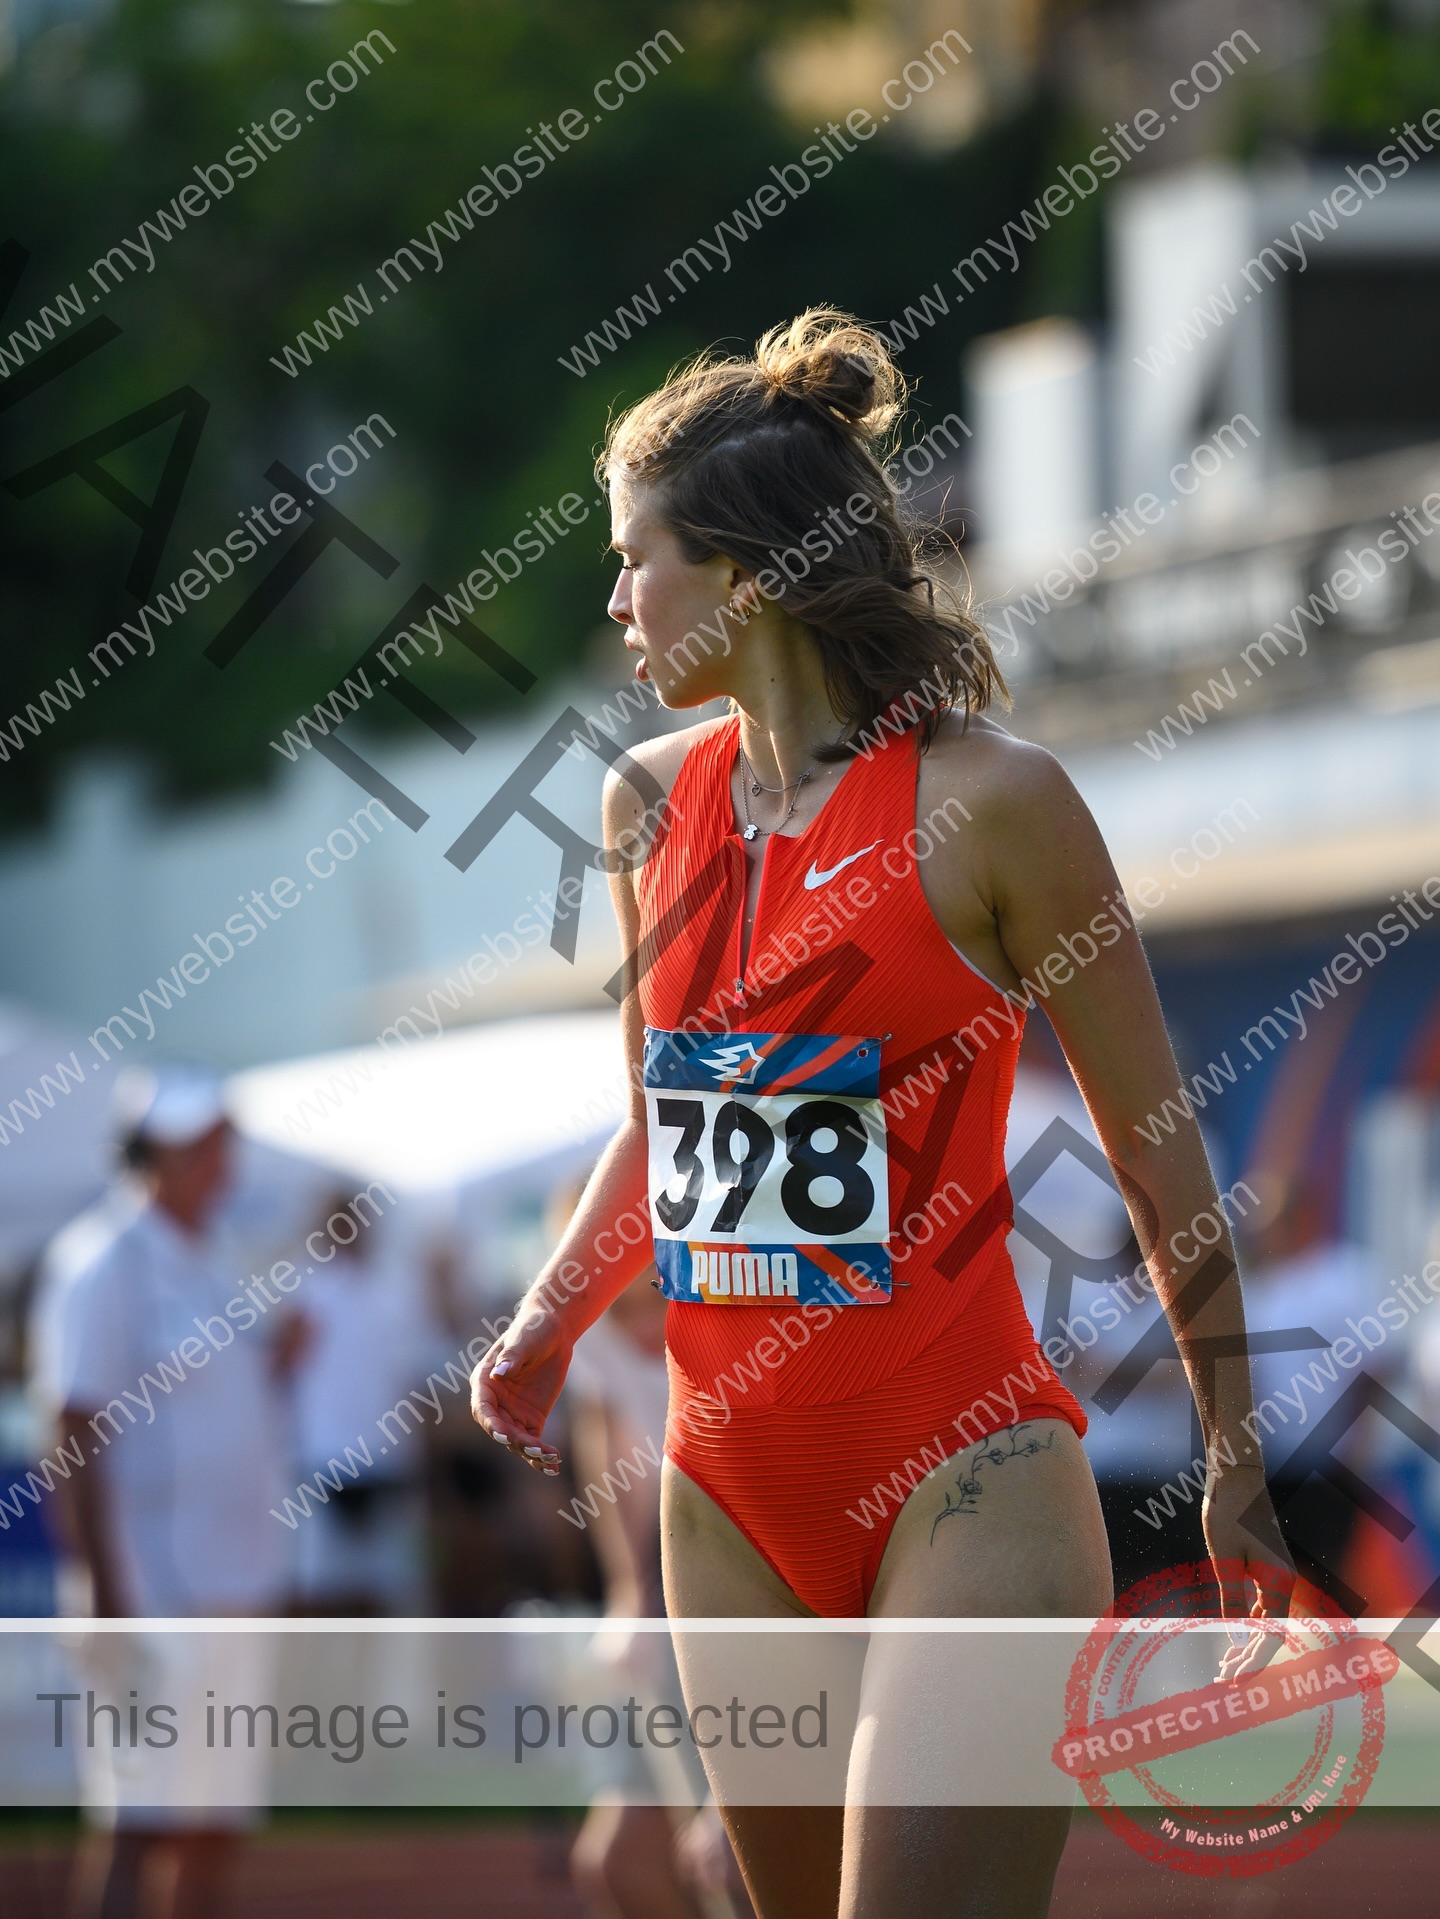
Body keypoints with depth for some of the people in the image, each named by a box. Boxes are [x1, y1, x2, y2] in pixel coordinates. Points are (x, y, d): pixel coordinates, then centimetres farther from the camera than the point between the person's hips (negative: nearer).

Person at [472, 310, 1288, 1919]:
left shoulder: (987, 800, -10)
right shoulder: (652, 803, 8)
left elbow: (1156, 1150, -3)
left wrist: (1238, 1462, -1)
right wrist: (544, 1330, 7)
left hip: (965, 1486, -6)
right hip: (732, 1492, 6)